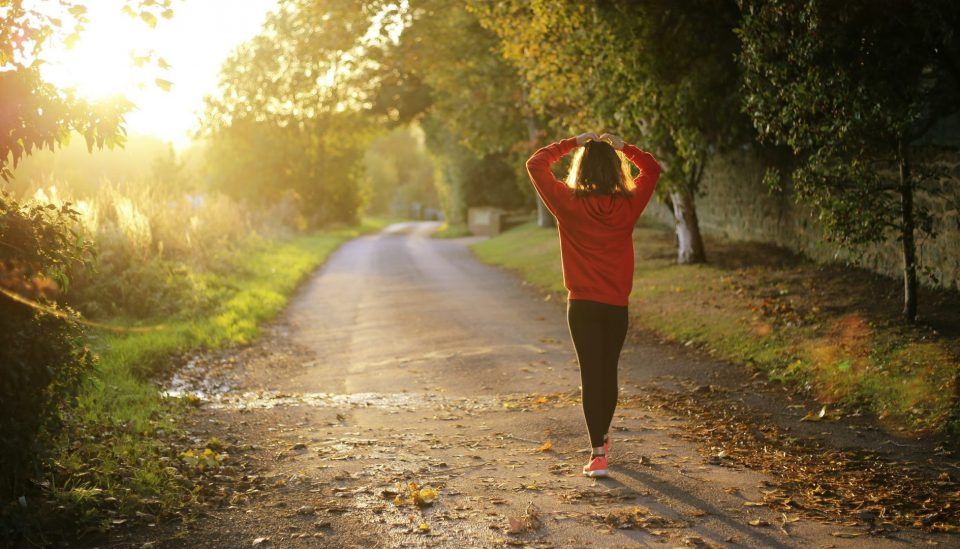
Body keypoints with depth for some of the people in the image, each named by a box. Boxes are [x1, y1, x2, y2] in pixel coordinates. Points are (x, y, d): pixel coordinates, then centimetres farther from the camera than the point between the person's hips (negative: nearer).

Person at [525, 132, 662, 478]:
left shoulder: (569, 203, -10)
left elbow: (535, 164, 0)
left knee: (591, 375, -1)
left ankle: (598, 454, -7)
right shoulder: (628, 205, -3)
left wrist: (572, 143, 4)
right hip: (617, 305, 3)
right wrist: (622, 147, 11)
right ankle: (602, 438, 36)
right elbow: (652, 169, 15)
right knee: (609, 372, 17)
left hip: (583, 305, -2)